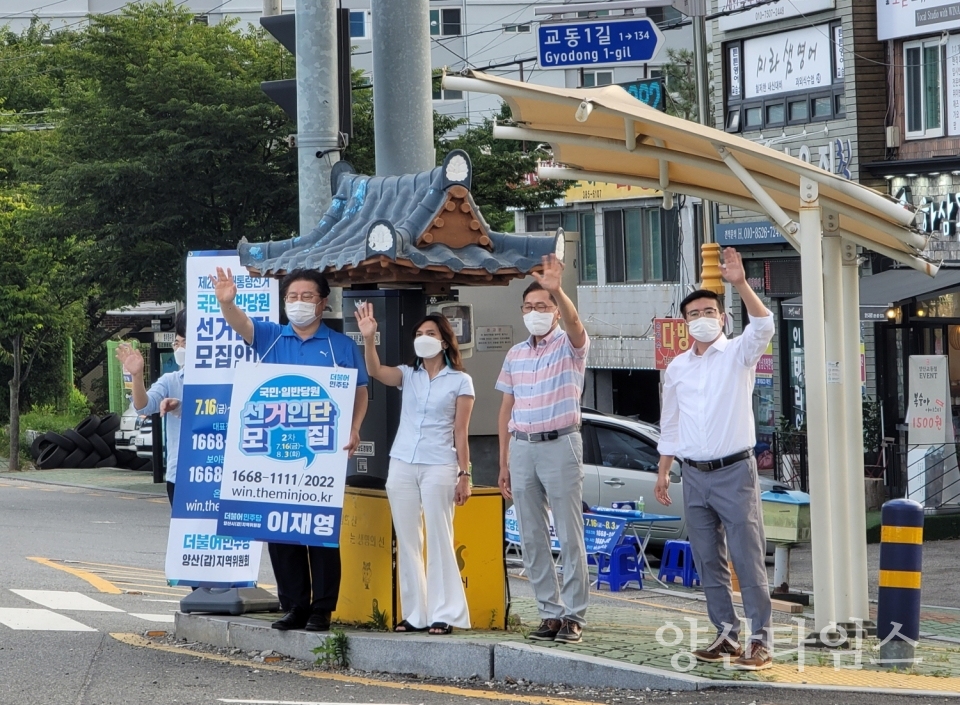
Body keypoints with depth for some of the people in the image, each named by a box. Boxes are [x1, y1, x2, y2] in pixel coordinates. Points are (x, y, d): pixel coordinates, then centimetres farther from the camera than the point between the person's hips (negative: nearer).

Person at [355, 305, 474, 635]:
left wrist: (464, 475, -4)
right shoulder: (408, 375, 12)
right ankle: (414, 614, 9)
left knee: (438, 541, -5)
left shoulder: (460, 381, 3)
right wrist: (369, 338, -22)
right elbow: (375, 371, -7)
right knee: (407, 542, 5)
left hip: (439, 468, -4)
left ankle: (444, 614, -3)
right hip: (402, 466, 4)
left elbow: (460, 434, 0)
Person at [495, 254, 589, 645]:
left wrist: (556, 290, -44)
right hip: (521, 448, 5)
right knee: (532, 539, 6)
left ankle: (574, 615, -2)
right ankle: (550, 612, 12)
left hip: (560, 444, -5)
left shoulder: (570, 346, -1)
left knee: (570, 536, -5)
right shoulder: (515, 354, 14)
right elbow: (506, 409, 15)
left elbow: (574, 322, -25)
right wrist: (504, 463, 11)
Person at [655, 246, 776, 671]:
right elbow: (669, 424, 18)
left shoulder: (738, 354, -1)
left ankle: (760, 642, -8)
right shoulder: (677, 368, 12)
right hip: (694, 476, 5)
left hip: (734, 472, -5)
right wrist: (663, 472, 14)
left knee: (748, 560, -8)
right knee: (708, 563, 7)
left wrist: (740, 284, -33)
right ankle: (727, 635, 14)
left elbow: (763, 325, -22)